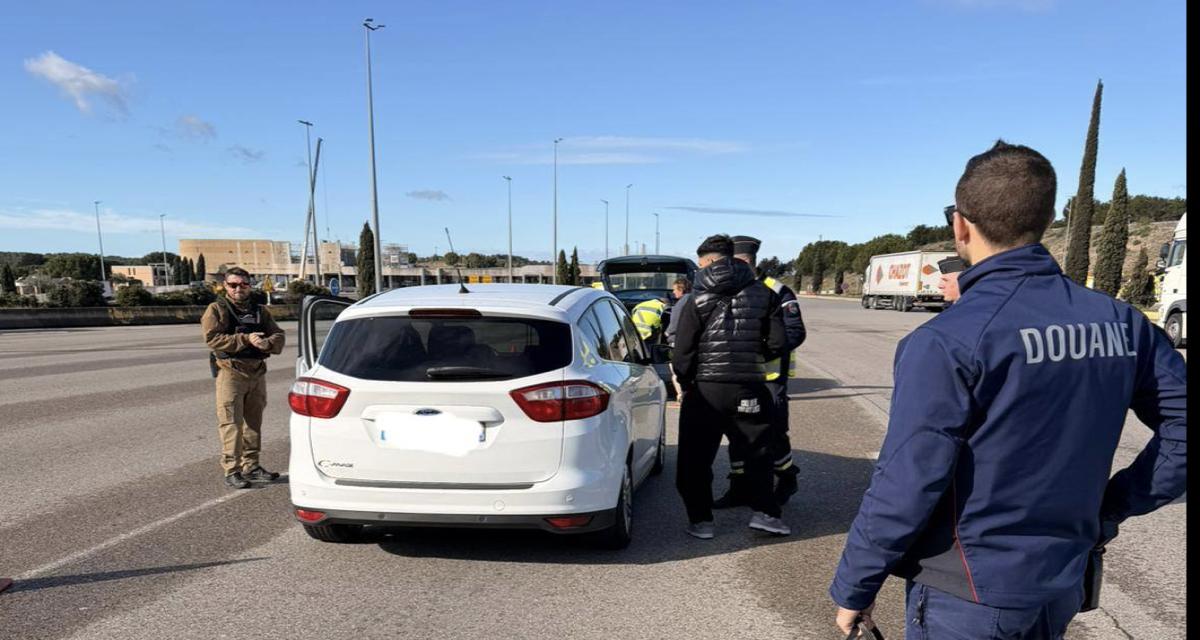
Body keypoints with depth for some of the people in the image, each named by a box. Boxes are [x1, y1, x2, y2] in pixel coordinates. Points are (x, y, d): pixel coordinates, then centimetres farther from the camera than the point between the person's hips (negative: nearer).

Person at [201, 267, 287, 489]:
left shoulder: (259, 311, 15)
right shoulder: (217, 310, 0)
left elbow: (278, 335, 8)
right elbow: (212, 338, -14)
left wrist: (268, 343, -16)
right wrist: (245, 339, -20)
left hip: (257, 373, 6)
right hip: (230, 372, -5)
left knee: (254, 421, 12)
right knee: (231, 423, -8)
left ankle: (251, 466, 23)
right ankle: (232, 471, -5)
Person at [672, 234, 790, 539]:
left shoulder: (697, 300, -5)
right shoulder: (761, 295, 3)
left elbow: (682, 352, -7)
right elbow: (778, 342, 2)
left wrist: (684, 383, 8)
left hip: (706, 390, -2)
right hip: (749, 390, 2)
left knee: (695, 458, 10)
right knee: (757, 451, 18)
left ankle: (700, 520, 14)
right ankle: (764, 512, 15)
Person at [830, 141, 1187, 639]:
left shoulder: (947, 341, -22)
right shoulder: (1121, 322, -3)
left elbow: (906, 486, -21)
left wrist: (852, 589, -9)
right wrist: (1109, 508, 7)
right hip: (1061, 593, 6)